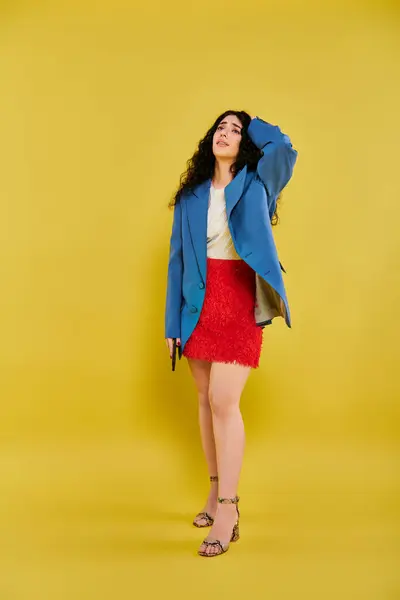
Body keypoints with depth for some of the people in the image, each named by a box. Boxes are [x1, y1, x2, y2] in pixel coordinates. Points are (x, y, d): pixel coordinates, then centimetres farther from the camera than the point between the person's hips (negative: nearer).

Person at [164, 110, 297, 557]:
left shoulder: (256, 184, 2)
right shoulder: (191, 194, 8)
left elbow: (284, 149, -18)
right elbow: (177, 258, 7)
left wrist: (251, 125, 2)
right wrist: (172, 321, 5)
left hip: (239, 303, -4)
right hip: (199, 305, 4)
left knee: (224, 402, -10)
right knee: (206, 400, 10)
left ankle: (228, 512, -2)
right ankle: (216, 491, 25)